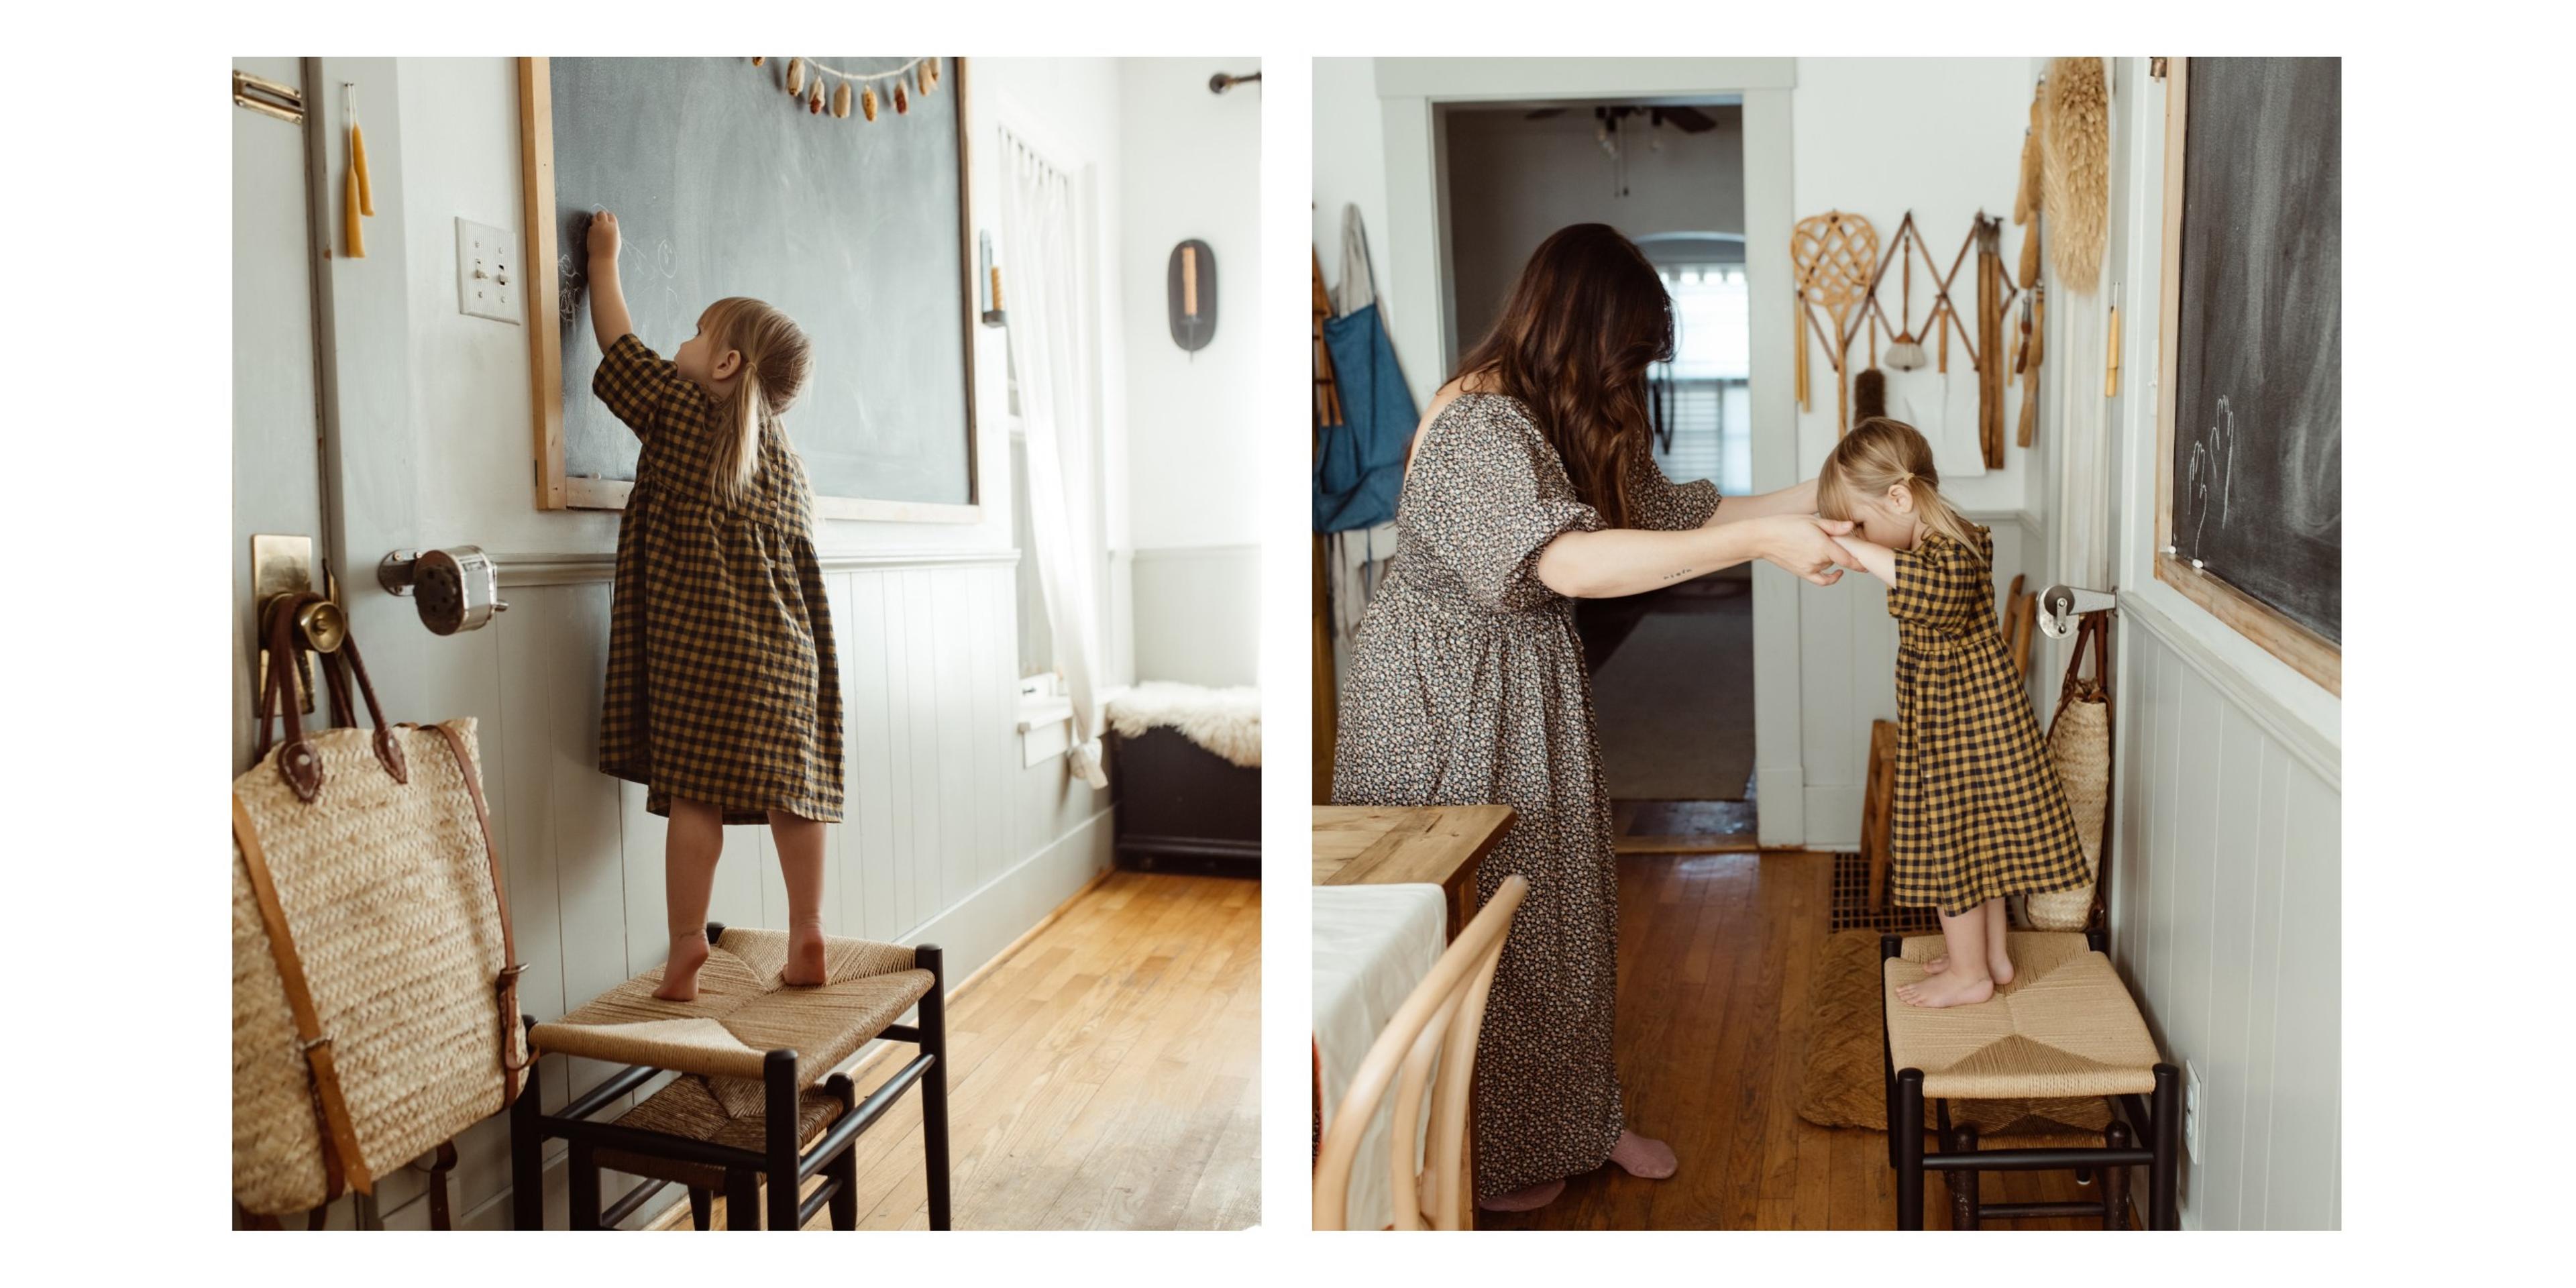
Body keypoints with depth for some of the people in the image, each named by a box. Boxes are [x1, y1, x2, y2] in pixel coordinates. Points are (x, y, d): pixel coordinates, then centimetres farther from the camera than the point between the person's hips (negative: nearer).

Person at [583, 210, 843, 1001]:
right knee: (792, 790, 7)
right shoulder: (781, 449, 15)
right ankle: (807, 937, 12)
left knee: (696, 792, -3)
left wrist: (605, 260, 26)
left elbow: (619, 344, 12)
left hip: (703, 645, -6)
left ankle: (686, 946, -1)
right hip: (789, 651, 6)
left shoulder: (682, 413, -1)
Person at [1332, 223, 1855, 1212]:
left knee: (1558, 905, 16)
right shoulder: (1477, 426, -25)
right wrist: (1760, 542, -38)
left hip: (1534, 693, 9)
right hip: (1447, 700, -9)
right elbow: (1570, 563, -38)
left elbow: (1676, 514, 11)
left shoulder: (1580, 423, 5)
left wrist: (1818, 499, 2)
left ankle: (1576, 1115, 33)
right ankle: (1476, 1156, 23)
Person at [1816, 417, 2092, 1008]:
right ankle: (1992, 955, 32)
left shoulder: (1949, 551, -25)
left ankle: (1970, 974, 16)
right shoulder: (1938, 542, 6)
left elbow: (1939, 591, -50)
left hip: (1963, 729, -10)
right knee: (1976, 838, 19)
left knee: (1952, 842, 2)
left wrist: (1861, 552, -47)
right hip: (1966, 717, 10)